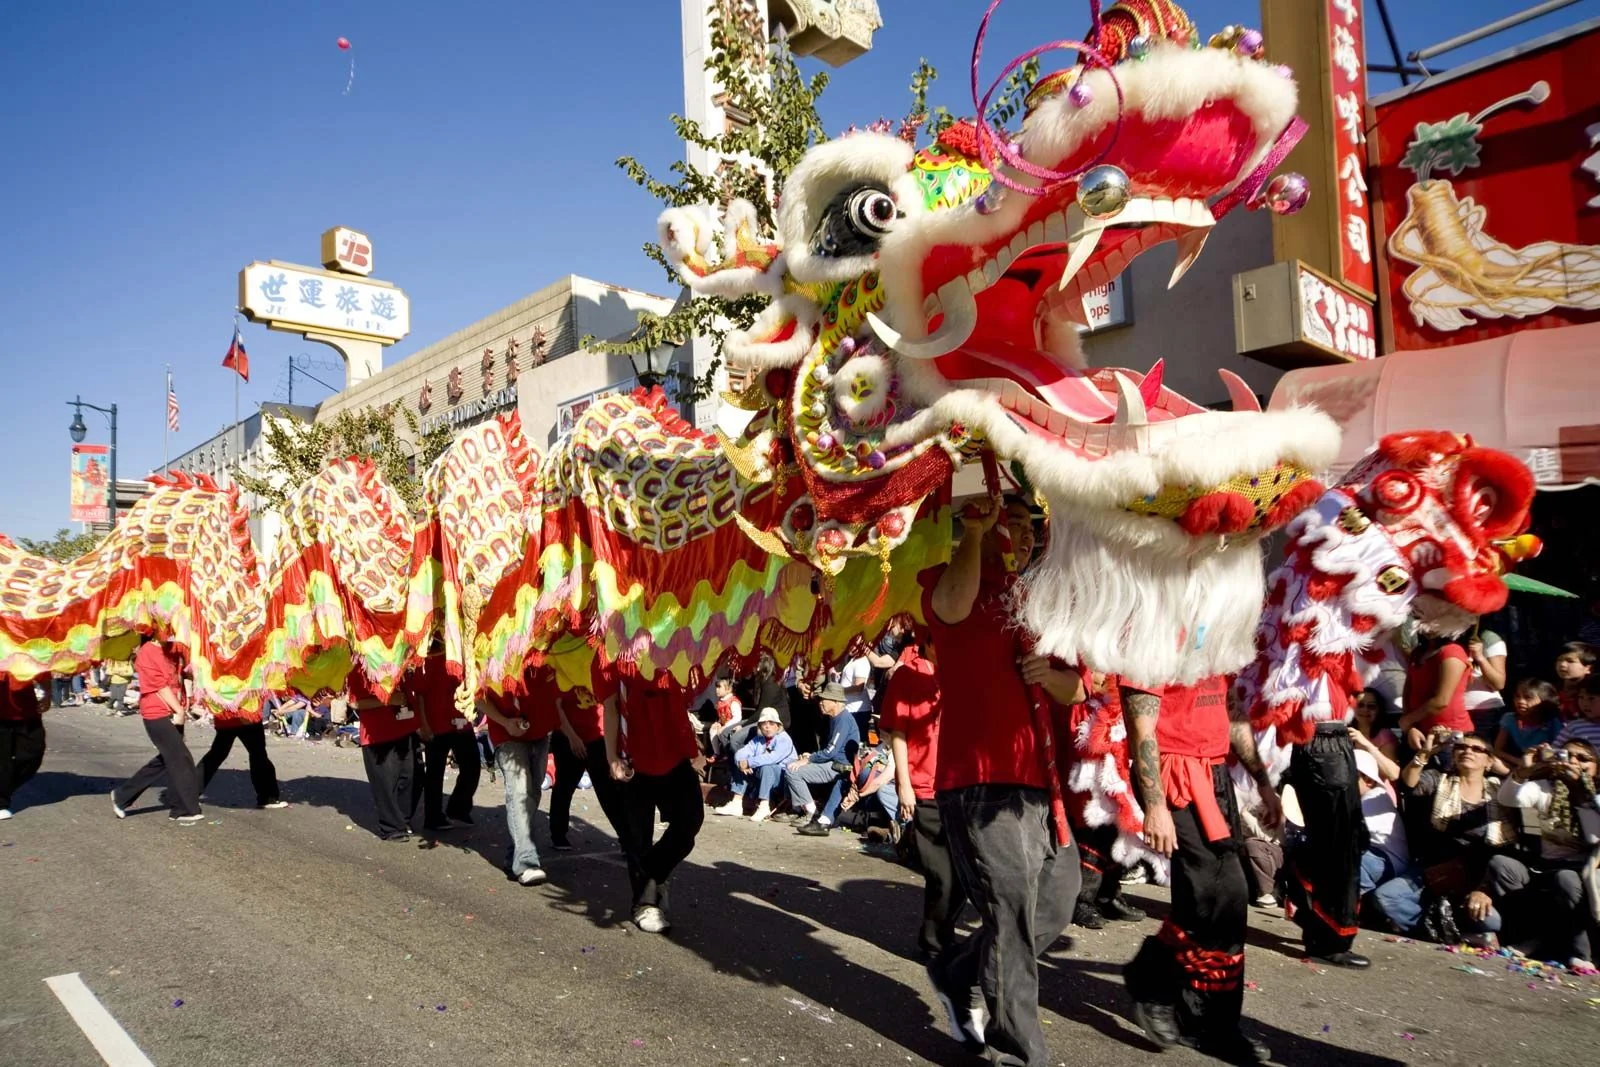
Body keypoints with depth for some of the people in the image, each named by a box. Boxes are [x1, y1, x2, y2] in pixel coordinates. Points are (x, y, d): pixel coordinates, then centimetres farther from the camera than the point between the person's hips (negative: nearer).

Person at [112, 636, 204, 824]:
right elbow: (161, 686, -13)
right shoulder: (147, 652, -11)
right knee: (181, 759, -6)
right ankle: (186, 809, 2)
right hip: (158, 715, -8)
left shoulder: (172, 649, 11)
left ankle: (122, 795, 28)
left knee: (165, 760, 14)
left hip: (173, 715, 8)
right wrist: (179, 710, -12)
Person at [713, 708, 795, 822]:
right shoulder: (758, 740, 10)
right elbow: (740, 753, -2)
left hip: (782, 776, -7)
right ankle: (736, 804, -8)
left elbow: (773, 757, -30)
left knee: (766, 767, -33)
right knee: (741, 766, -3)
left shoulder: (784, 739, -12)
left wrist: (749, 762, -30)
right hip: (761, 777, 7)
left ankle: (764, 807, -36)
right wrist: (742, 763, -26)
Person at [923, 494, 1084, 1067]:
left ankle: (955, 974, 33)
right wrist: (975, 531, -22)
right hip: (980, 778, -7)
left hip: (1039, 780, 8)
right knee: (1012, 912, -7)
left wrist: (1049, 672, -5)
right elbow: (953, 607, -28)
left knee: (1055, 905, 13)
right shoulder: (949, 580, -2)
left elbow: (1074, 692, 17)